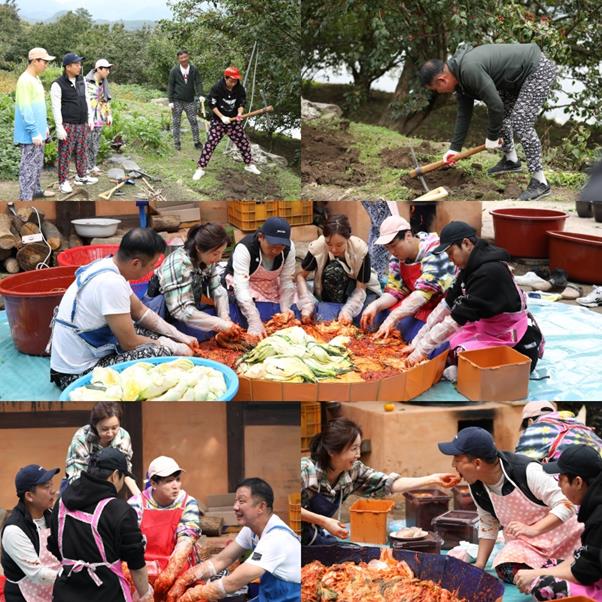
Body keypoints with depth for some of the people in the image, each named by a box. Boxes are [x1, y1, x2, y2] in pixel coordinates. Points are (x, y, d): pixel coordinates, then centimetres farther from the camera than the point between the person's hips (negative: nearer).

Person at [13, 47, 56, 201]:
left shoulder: (36, 79, 12)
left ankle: (35, 190, 31)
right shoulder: (25, 80, -19)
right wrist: (34, 132, -23)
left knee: (37, 164, 19)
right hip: (30, 134, -10)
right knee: (29, 166, -7)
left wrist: (44, 126, 21)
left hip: (38, 132, 10)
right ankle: (25, 198, -3)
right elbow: (26, 110, -22)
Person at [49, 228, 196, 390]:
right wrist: (175, 348, -7)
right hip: (77, 374, -10)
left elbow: (140, 312, 15)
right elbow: (129, 343, -20)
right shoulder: (111, 283, -27)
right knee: (163, 352, -20)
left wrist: (181, 337, 11)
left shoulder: (108, 265, 2)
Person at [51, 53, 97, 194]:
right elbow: (56, 108, -15)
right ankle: (63, 182, 6)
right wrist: (59, 128, -17)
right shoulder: (58, 85, -14)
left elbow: (87, 100, 16)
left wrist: (90, 119, 13)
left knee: (82, 152, 15)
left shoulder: (81, 80, 7)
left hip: (82, 124, 7)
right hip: (68, 125, -6)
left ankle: (82, 177, 28)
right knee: (65, 154, -1)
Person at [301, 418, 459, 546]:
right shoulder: (306, 470, -25)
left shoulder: (353, 471, -8)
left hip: (317, 538, 6)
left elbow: (389, 484, -9)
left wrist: (433, 480, -16)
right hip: (299, 538, -6)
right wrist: (323, 521, -30)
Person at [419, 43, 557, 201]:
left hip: (540, 70, -10)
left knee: (521, 124, -14)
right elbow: (464, 114, 13)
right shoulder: (460, 75, 4)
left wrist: (492, 137, -8)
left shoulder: (470, 69, -28)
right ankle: (511, 160, 31)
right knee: (500, 114, 15)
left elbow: (495, 105, -24)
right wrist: (454, 148, 15)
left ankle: (540, 182, -8)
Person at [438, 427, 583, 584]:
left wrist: (533, 530, -35)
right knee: (505, 570, -24)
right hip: (523, 542, 4)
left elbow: (566, 505, -24)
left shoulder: (527, 471, -28)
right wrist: (479, 564, -1)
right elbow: (488, 525, 7)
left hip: (559, 532, -4)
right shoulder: (476, 486, -7)